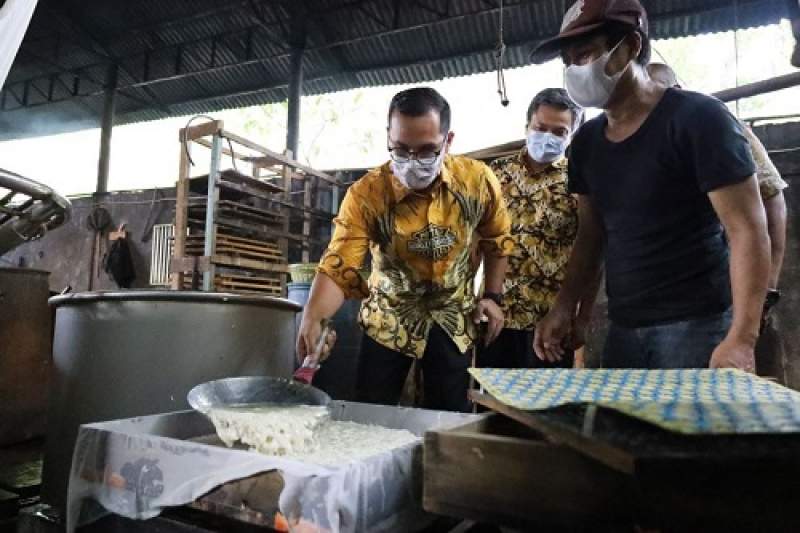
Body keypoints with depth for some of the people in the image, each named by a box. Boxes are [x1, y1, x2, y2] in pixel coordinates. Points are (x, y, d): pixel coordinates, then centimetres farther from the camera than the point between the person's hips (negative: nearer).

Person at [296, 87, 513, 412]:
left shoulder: (477, 180, -15)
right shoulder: (366, 194, -24)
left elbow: (496, 239, 3)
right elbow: (338, 267, -27)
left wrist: (493, 295, -1)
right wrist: (312, 319, -44)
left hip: (452, 320, 2)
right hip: (389, 319, -1)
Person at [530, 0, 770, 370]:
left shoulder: (697, 119, -11)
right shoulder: (586, 143, 8)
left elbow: (748, 230, -14)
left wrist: (742, 338, -22)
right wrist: (564, 308, 2)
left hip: (697, 325, -5)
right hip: (623, 329, 6)